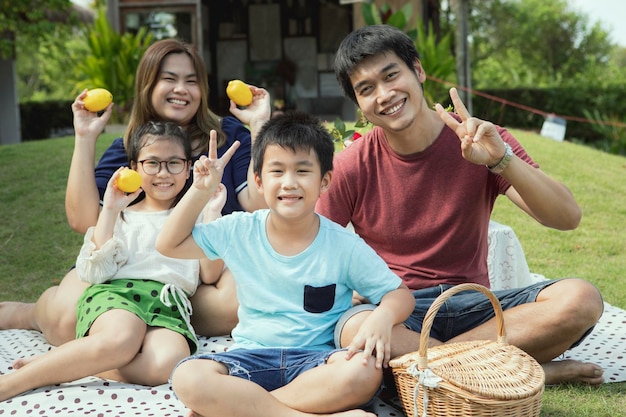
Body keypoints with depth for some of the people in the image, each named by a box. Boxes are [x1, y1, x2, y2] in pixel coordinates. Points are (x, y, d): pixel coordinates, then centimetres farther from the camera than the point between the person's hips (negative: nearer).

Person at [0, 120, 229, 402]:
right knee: (121, 341, -41)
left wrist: (213, 216, 6)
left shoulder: (196, 217, 23)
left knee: (169, 362, -37)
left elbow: (209, 275, 8)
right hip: (116, 293, -1)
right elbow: (95, 271, 5)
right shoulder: (122, 216, 21)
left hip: (168, 304, 1)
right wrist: (109, 211, 4)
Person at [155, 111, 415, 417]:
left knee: (366, 371, -35)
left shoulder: (344, 246, -4)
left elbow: (400, 294, 1)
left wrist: (382, 318, -23)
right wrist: (200, 191, 1)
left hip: (316, 360, -1)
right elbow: (169, 245, 12)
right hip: (251, 356, 1)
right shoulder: (239, 231, 3)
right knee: (188, 378, -29)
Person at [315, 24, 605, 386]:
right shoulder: (351, 169, -4)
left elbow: (568, 218, -11)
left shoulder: (479, 141, -3)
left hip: (473, 304, 0)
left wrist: (501, 159, -27)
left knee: (582, 299, -24)